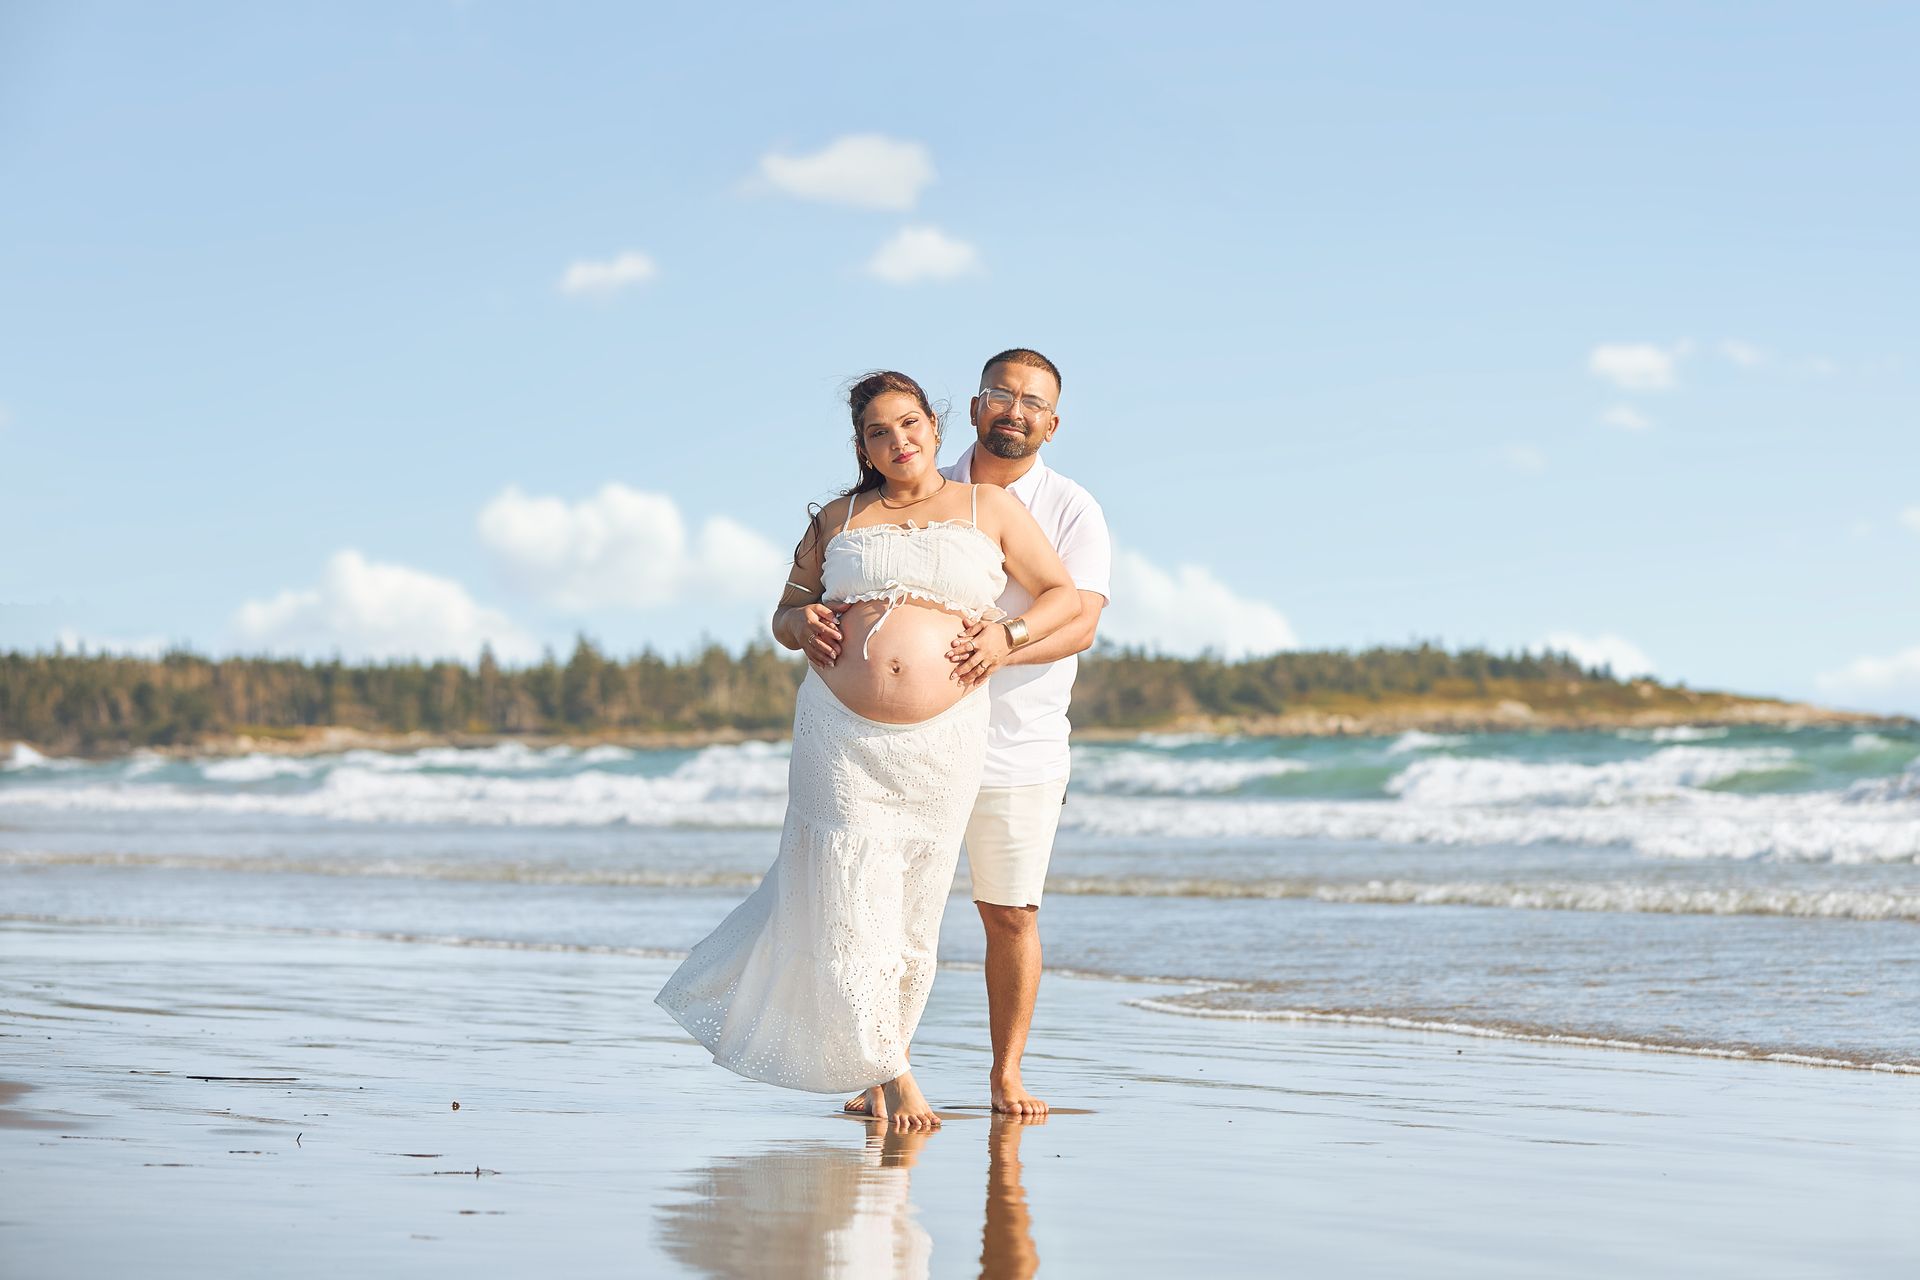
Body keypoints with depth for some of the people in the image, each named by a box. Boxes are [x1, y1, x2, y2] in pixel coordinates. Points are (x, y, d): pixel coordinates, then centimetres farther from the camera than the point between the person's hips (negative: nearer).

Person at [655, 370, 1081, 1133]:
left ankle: (878, 1058, 23)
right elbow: (784, 615, 23)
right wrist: (800, 622, -1)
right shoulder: (837, 522, 13)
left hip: (942, 741, 0)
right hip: (841, 733, 0)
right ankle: (890, 1070, 8)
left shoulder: (988, 508, 10)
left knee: (913, 906, 5)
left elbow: (1065, 598, 12)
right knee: (851, 898, -5)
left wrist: (1010, 634, -6)